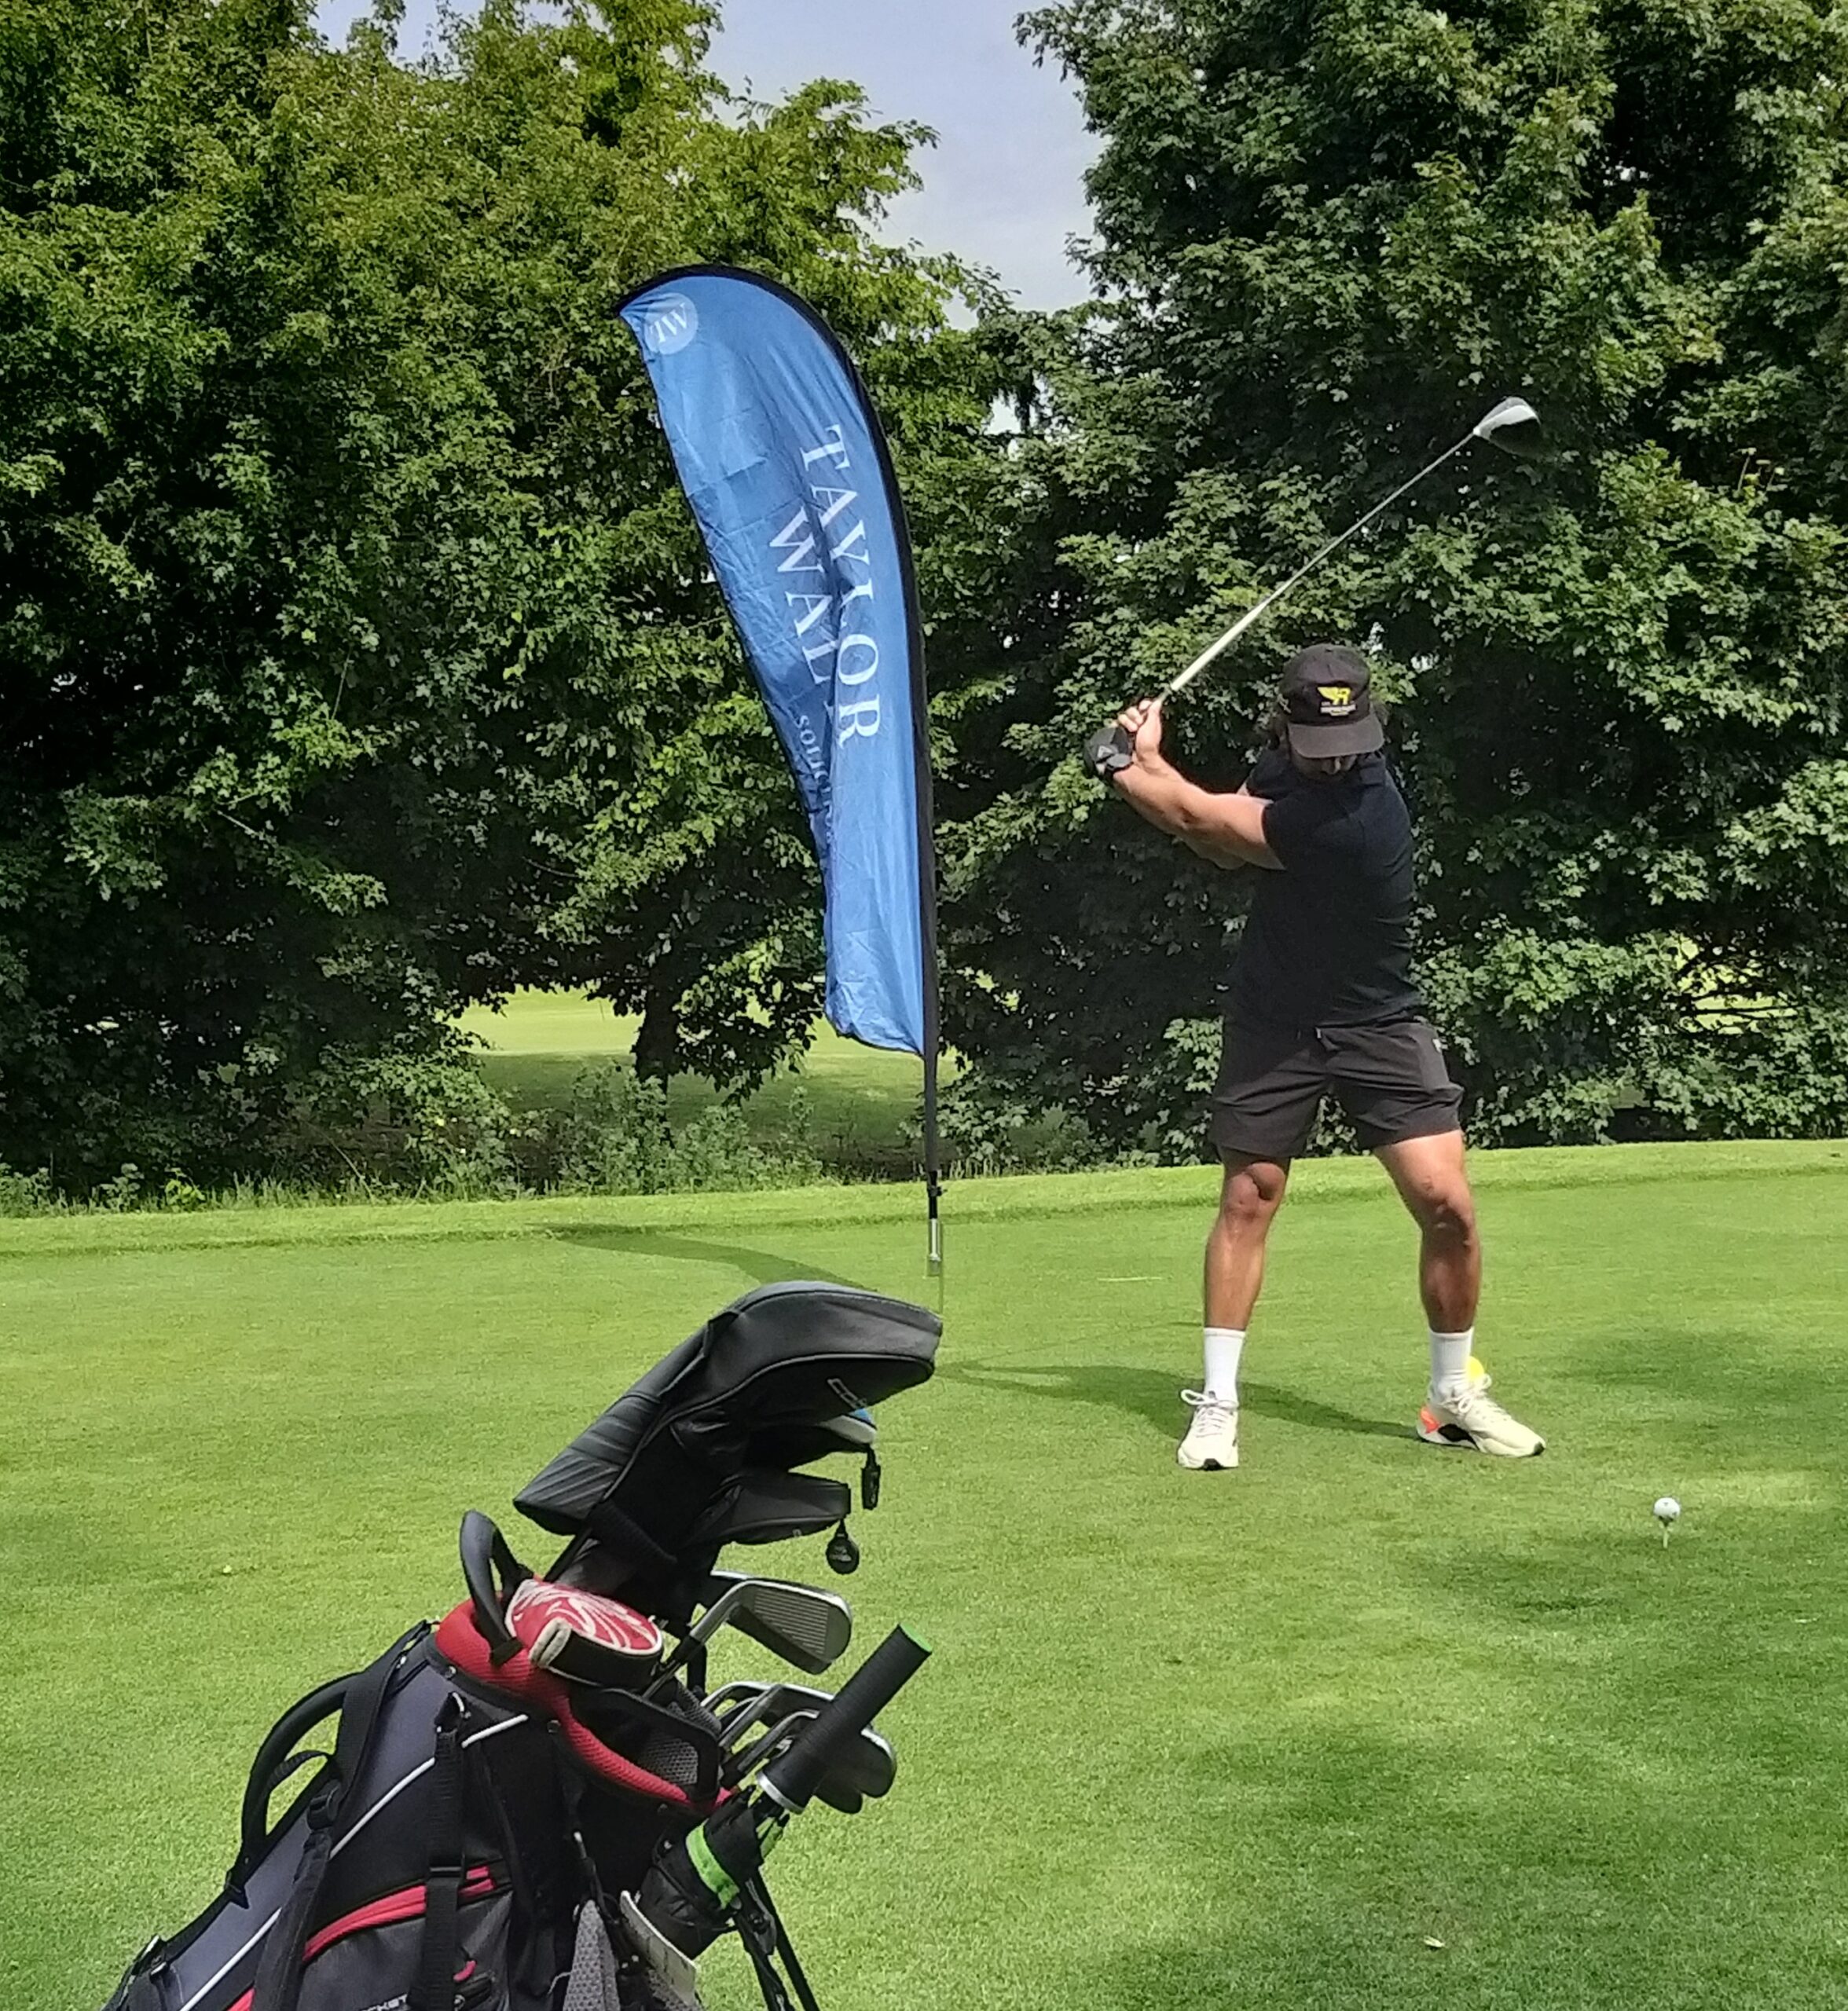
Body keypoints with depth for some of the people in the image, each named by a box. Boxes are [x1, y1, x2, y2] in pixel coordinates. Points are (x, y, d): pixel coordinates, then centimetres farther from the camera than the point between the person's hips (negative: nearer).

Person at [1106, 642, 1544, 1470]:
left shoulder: (1357, 817, -29)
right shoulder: (1285, 762, -6)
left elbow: (1201, 821, -21)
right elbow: (1227, 843, 6)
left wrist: (1129, 769, -7)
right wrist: (1151, 762, -9)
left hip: (1376, 1022, -5)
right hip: (1273, 1017, 5)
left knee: (1447, 1204, -11)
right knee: (1247, 1197, 1)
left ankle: (1454, 1395, 9)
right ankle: (1217, 1402, 9)